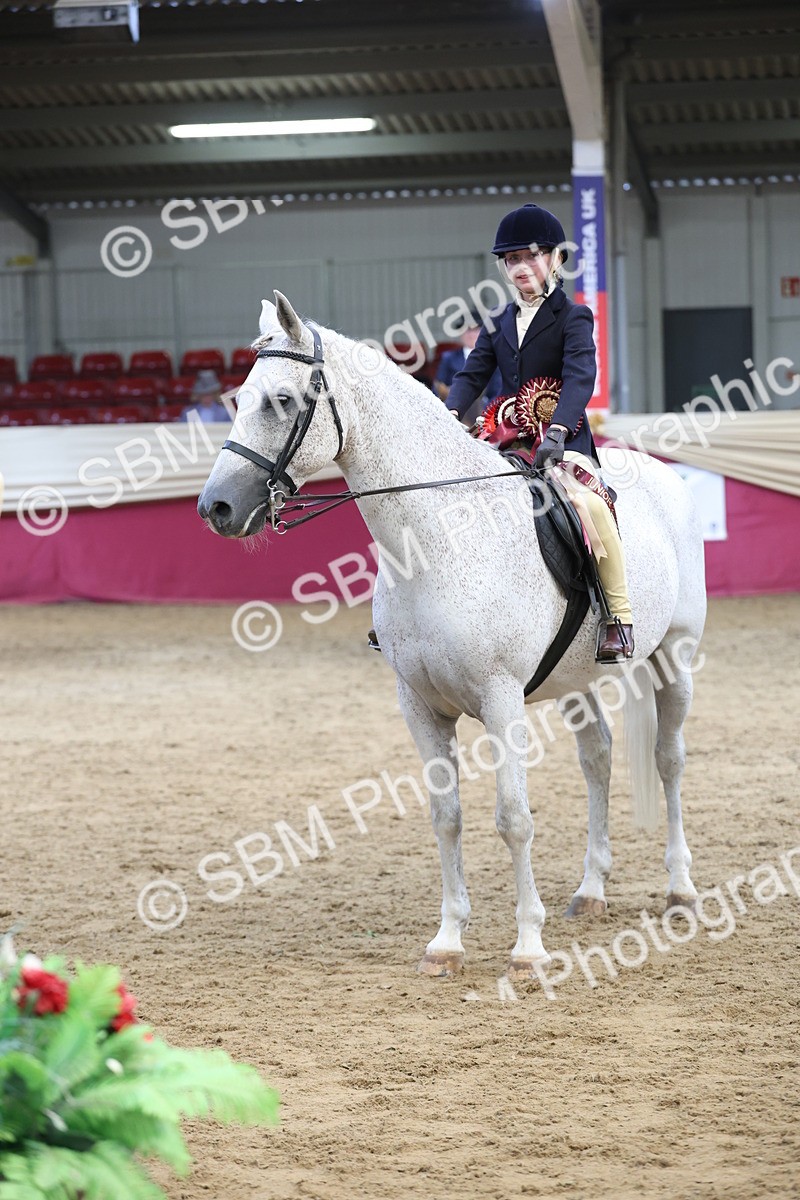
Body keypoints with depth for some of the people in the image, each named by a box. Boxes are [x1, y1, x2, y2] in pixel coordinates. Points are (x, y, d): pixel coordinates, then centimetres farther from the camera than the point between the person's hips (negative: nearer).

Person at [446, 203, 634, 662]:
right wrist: (451, 415, -15)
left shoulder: (572, 317, -2)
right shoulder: (499, 324, 17)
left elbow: (580, 378, -16)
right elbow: (473, 374, 7)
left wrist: (557, 431, -33)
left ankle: (620, 615, -25)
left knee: (587, 501, -34)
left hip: (564, 444, -6)